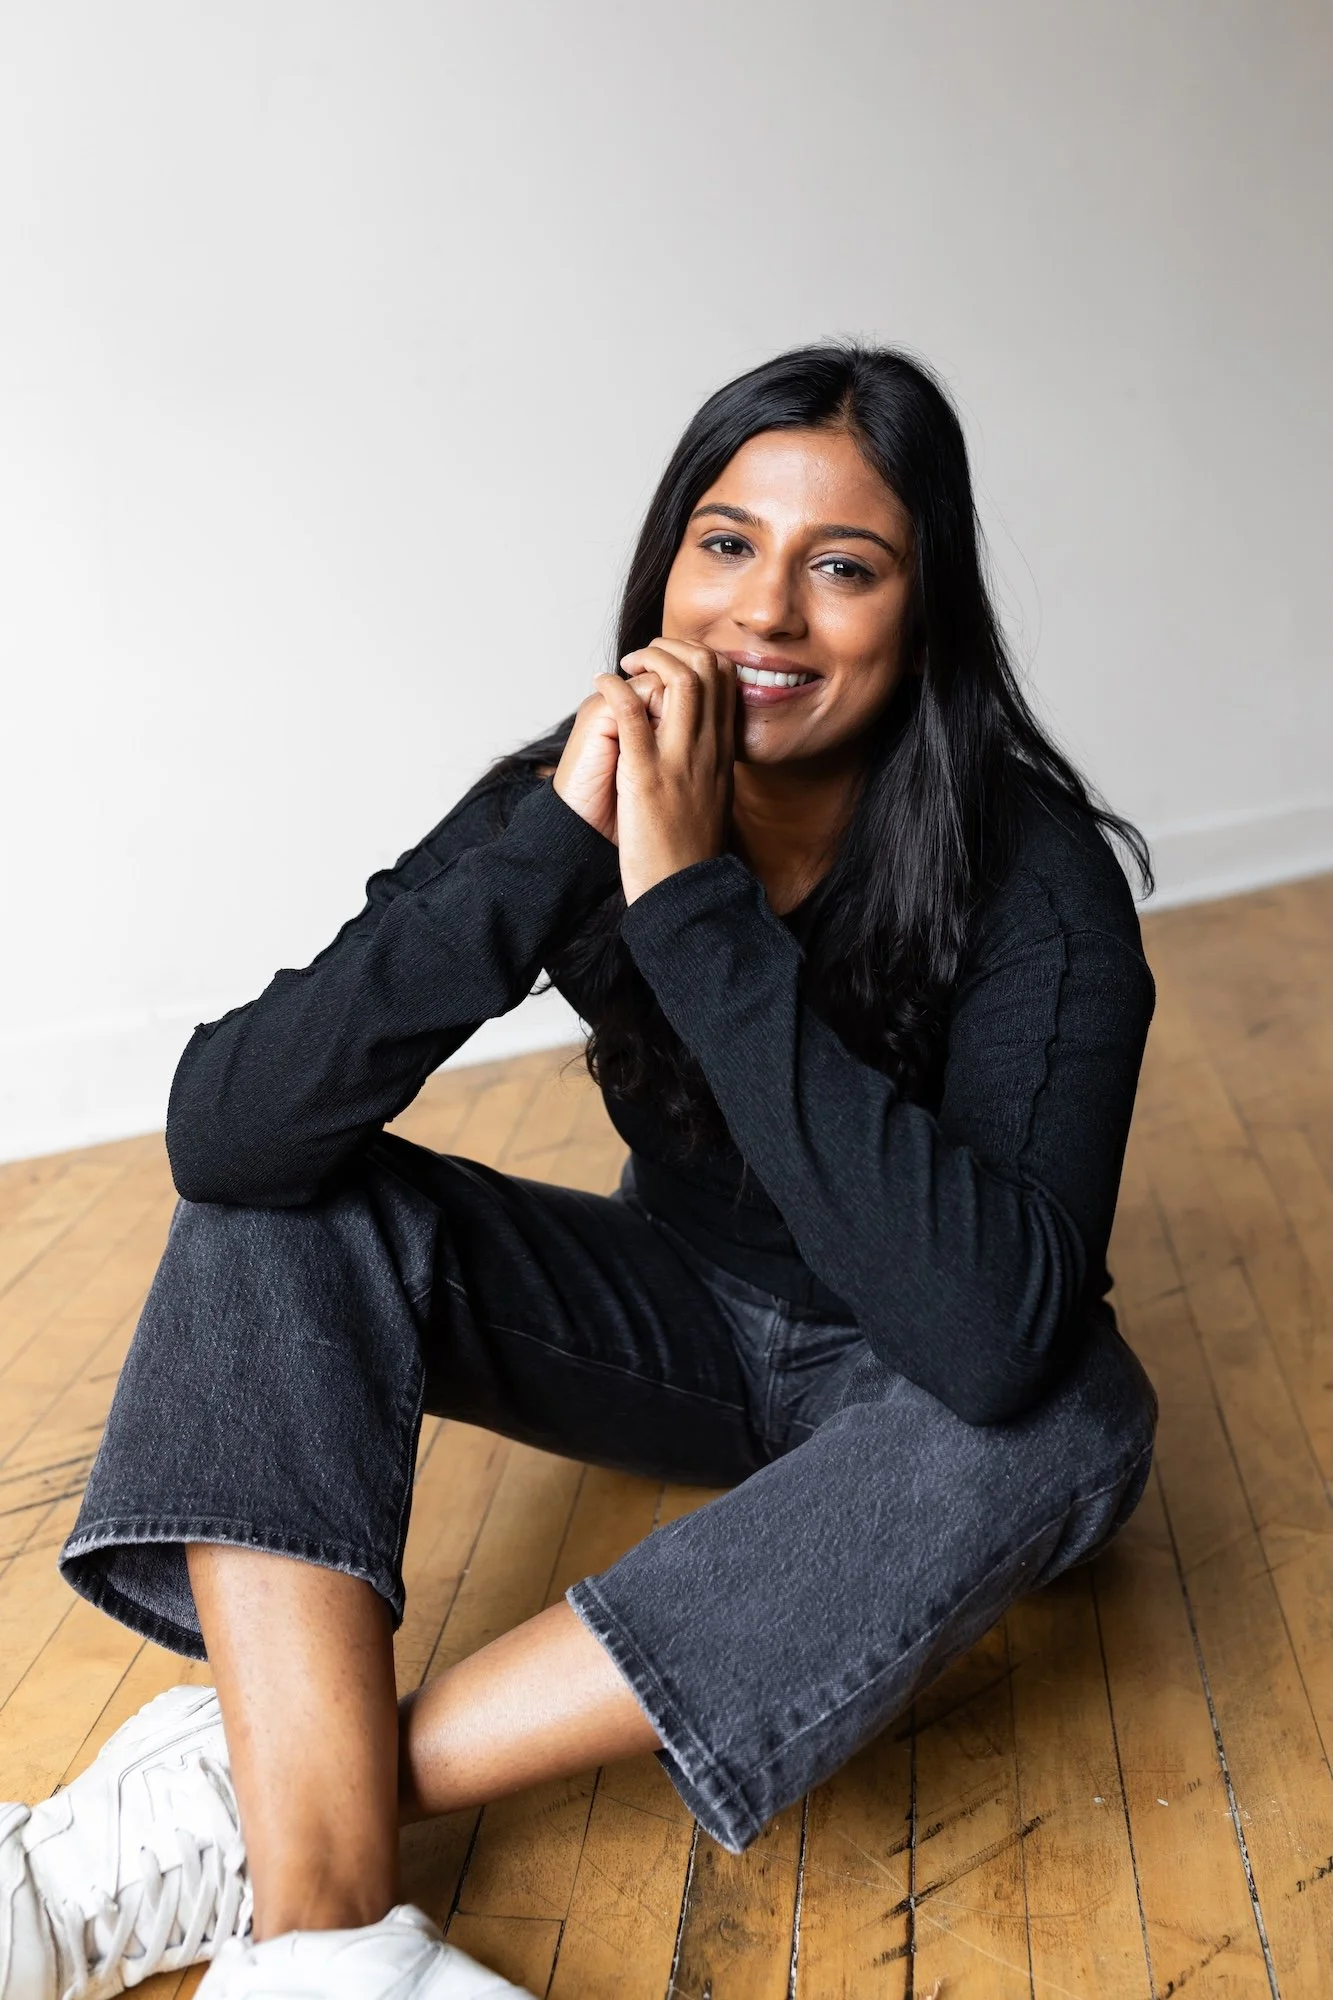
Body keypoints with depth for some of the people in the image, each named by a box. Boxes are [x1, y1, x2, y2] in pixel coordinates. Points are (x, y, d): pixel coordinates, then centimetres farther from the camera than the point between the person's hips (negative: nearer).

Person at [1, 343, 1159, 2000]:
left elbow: (998, 1333, -39)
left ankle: (229, 1811, -30)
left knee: (1065, 1423, -35)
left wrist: (700, 906, -38)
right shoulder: (576, 800, -16)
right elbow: (221, 1135, -26)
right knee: (291, 1206, -17)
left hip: (906, 1391, -2)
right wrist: (554, 849, -36)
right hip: (680, 1318, 3)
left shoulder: (1036, 878, -23)